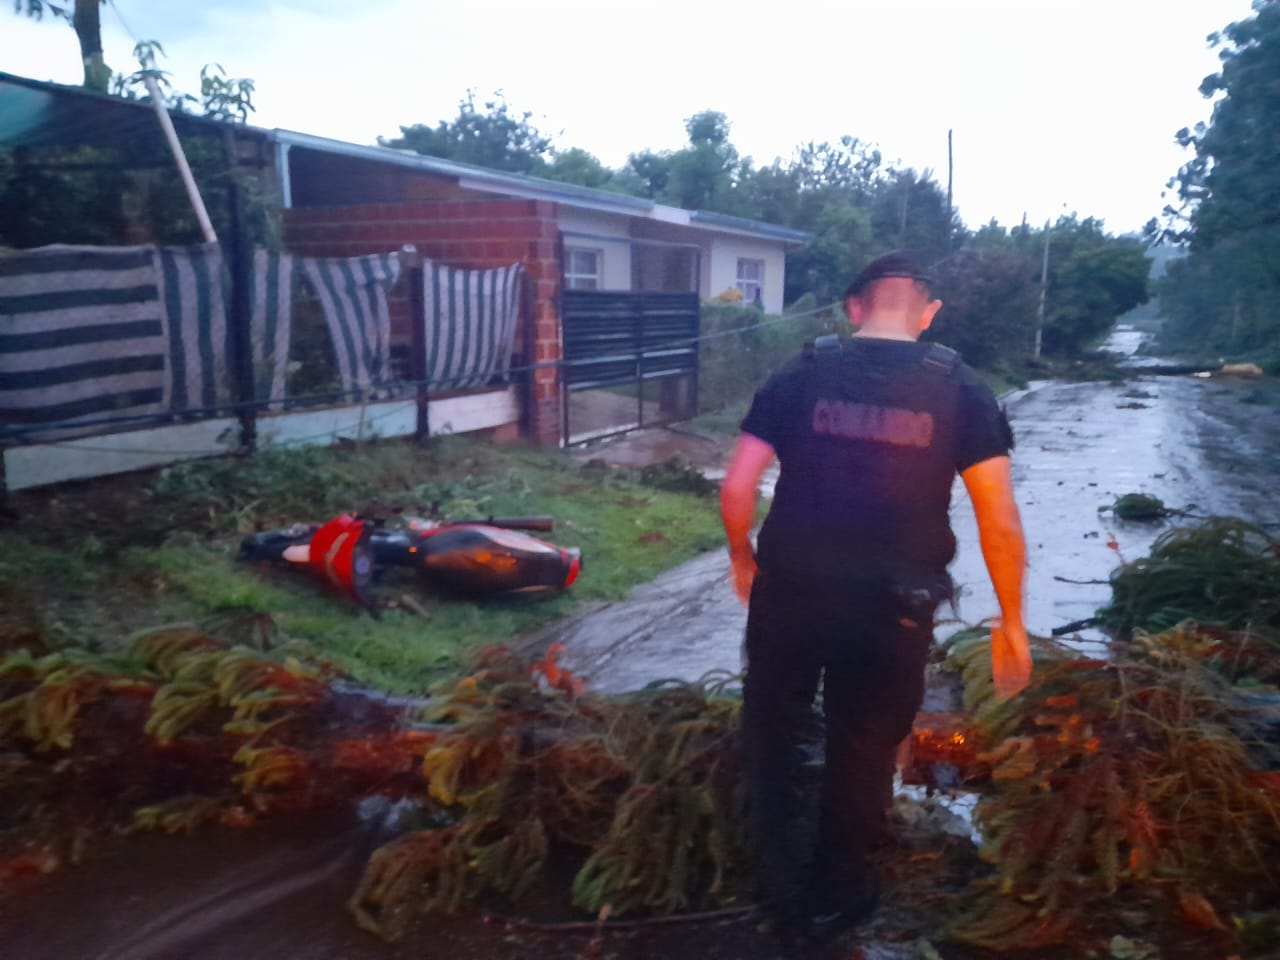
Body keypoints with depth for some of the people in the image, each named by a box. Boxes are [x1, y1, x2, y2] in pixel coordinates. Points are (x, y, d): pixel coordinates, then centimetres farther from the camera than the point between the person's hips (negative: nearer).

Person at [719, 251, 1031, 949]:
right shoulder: (960, 391, -3)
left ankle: (783, 890, 34)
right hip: (892, 609, 0)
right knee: (864, 749, 19)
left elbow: (736, 489, -6)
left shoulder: (800, 377, -3)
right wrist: (1011, 621, 5)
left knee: (772, 735, 21)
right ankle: (832, 897, 37)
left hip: (789, 594, 0)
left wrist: (742, 558, 11)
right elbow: (1000, 521, -5)